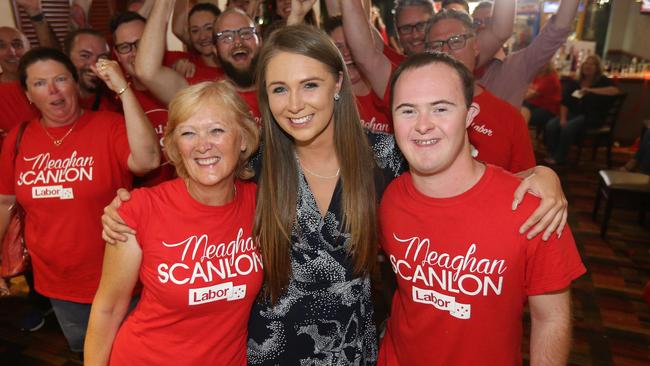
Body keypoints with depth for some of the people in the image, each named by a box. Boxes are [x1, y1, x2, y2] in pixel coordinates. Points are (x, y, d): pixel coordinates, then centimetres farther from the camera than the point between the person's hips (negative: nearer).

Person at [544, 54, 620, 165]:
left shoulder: (602, 81, 2)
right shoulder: (575, 83, 14)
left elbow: (615, 90, -19)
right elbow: (565, 103, 7)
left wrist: (591, 90, -23)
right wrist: (563, 118, -10)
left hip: (592, 117, -4)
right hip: (573, 114, 4)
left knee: (567, 127, -34)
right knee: (551, 125, -25)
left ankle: (560, 158, -22)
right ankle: (552, 155, -17)